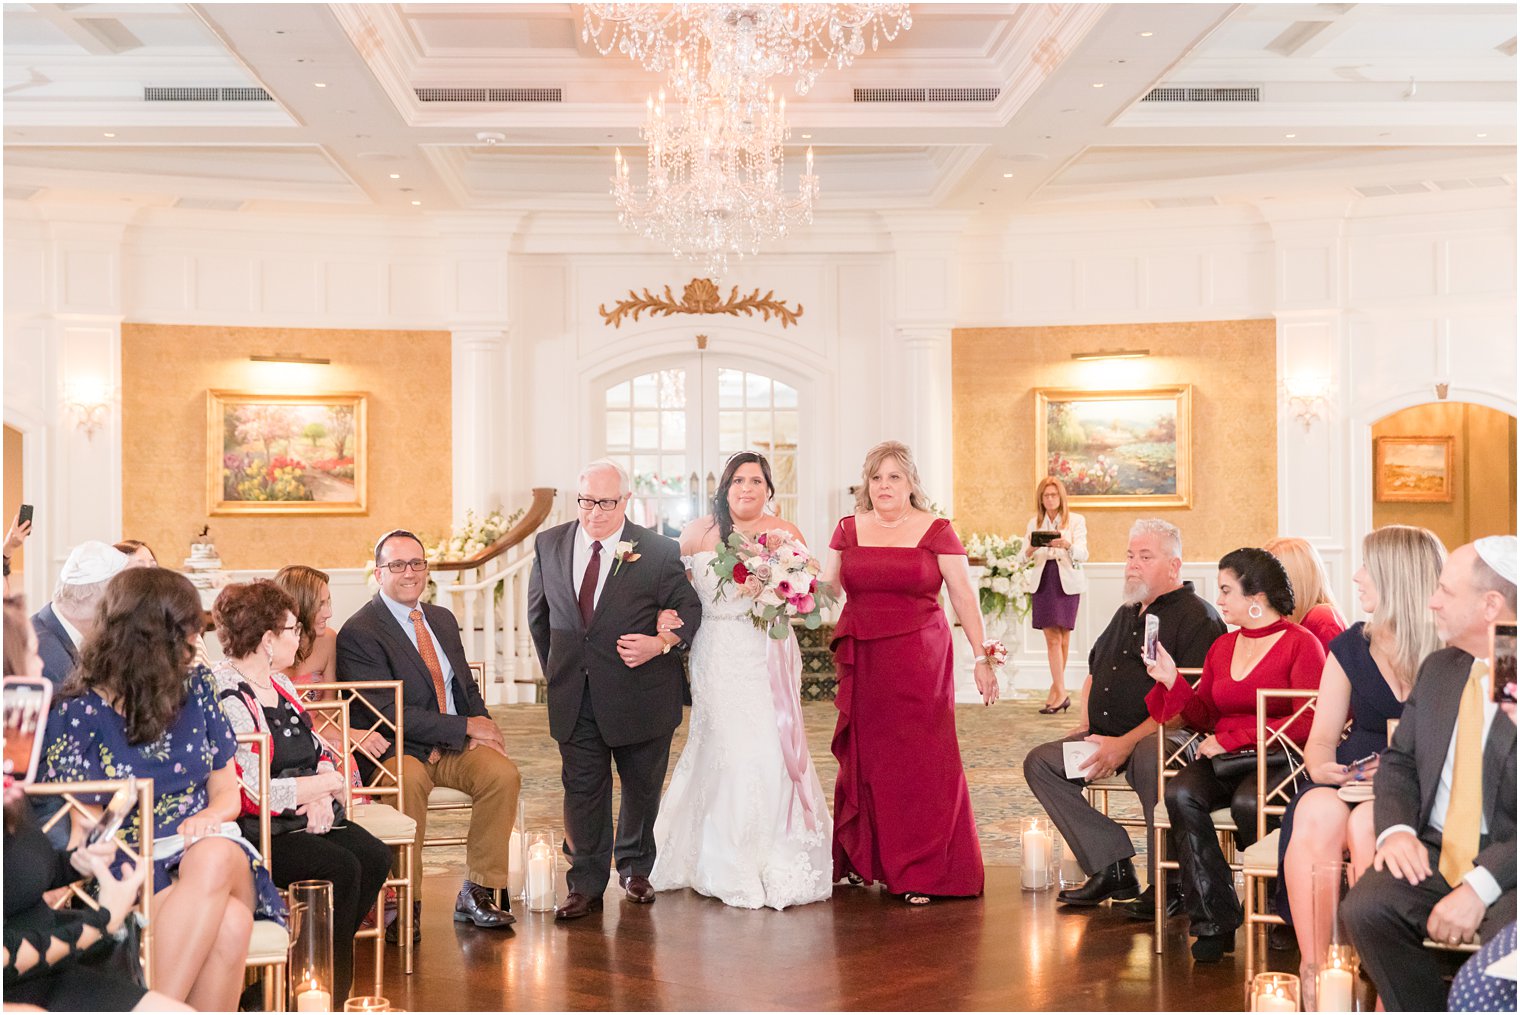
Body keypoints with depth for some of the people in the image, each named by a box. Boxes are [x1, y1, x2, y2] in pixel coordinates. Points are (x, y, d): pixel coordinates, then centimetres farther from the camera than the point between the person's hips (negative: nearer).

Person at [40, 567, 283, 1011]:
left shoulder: (196, 688, 13)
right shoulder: (77, 713, 0)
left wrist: (210, 817, -8)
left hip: (208, 850, 3)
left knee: (216, 857, -35)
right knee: (228, 924, -35)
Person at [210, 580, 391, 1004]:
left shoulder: (279, 683, 14)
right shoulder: (226, 698, -16)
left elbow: (318, 750, 17)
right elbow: (252, 791, -22)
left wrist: (319, 794, -6)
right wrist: (328, 782, -9)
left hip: (305, 815, 9)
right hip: (254, 830, -9)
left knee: (375, 857, -11)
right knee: (343, 869, -24)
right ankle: (331, 994, -6)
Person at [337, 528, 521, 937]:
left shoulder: (443, 620, 17)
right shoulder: (358, 634, -7)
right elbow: (388, 713, -16)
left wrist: (483, 728, -4)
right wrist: (466, 726, -16)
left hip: (456, 747, 6)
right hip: (400, 751, -6)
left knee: (503, 773, -23)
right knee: (409, 783, -38)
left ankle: (477, 892, -13)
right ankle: (407, 903, -23)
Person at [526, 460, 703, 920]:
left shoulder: (659, 551, -7)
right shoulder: (549, 545, 4)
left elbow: (689, 609, 0)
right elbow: (538, 612, 16)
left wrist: (660, 642, -18)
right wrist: (554, 668, 15)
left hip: (640, 694, -2)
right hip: (574, 696, 2)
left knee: (642, 787, 13)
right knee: (582, 788, 2)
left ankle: (634, 868, 34)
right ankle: (586, 884, 11)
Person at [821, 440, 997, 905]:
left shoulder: (936, 531, 0)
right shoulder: (849, 530, 9)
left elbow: (963, 596, -1)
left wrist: (982, 656, -5)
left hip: (919, 659, -3)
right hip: (861, 662, 3)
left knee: (919, 760, -4)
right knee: (862, 759, 7)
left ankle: (920, 873, 4)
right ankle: (863, 861, 21)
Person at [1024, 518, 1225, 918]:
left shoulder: (1196, 617, -6)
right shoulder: (1126, 614, 23)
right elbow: (1093, 671, 37)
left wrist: (1126, 743, -22)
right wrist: (1085, 723, 17)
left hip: (1158, 736, -9)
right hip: (1105, 737, 9)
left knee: (1151, 758, -41)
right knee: (1040, 762, -7)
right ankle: (1112, 868, -9)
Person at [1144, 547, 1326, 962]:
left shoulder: (1301, 644, -2)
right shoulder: (1222, 647, 19)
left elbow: (1308, 723, -13)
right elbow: (1205, 716, 18)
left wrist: (1233, 739, -13)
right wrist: (1171, 680, 2)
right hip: (1224, 760, 5)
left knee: (1247, 802, -37)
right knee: (1181, 792, -27)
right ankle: (1215, 922, -24)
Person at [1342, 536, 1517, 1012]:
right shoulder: (1438, 669, 13)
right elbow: (1399, 760, 16)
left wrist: (1482, 884, -24)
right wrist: (1396, 827, -6)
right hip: (1436, 854, 5)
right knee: (1365, 908, -23)